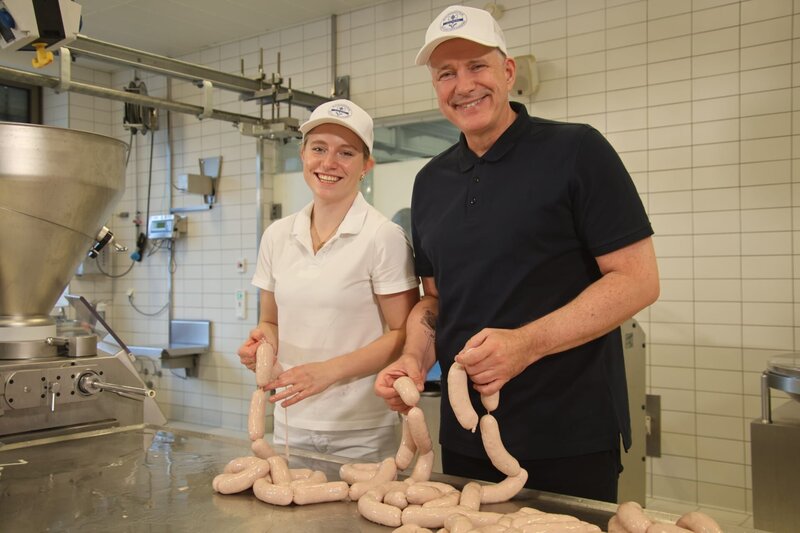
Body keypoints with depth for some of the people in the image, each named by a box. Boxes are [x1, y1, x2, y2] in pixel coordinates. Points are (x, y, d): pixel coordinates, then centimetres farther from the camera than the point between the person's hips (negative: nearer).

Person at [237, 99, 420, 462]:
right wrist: (264, 339, -8)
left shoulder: (384, 237, -11)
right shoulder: (277, 236, 5)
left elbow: (404, 335, -10)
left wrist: (329, 371, -19)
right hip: (290, 424, 5)